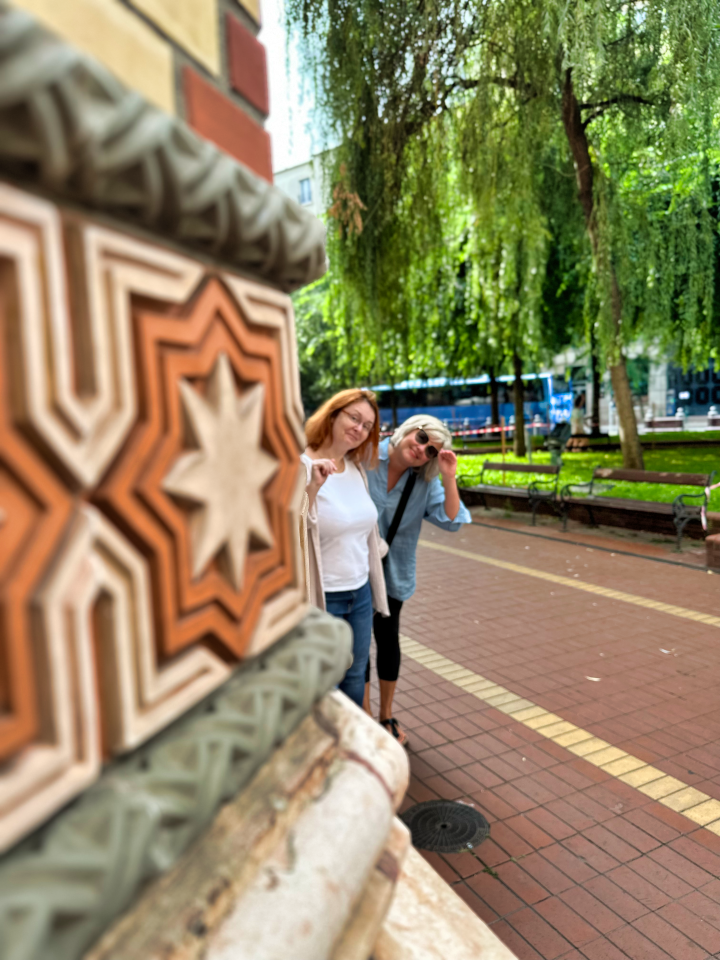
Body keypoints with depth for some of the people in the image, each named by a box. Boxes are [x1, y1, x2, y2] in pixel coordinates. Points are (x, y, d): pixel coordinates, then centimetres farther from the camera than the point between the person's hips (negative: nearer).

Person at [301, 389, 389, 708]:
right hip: (321, 597, -7)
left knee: (355, 676, 21)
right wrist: (311, 488, -34)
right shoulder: (301, 467, -17)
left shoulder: (356, 469, 5)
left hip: (360, 592, 7)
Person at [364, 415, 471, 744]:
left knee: (388, 640, 15)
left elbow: (451, 520, -12)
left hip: (392, 573, 3)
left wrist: (449, 479, -23)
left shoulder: (425, 481, -4)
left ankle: (387, 715, 36)